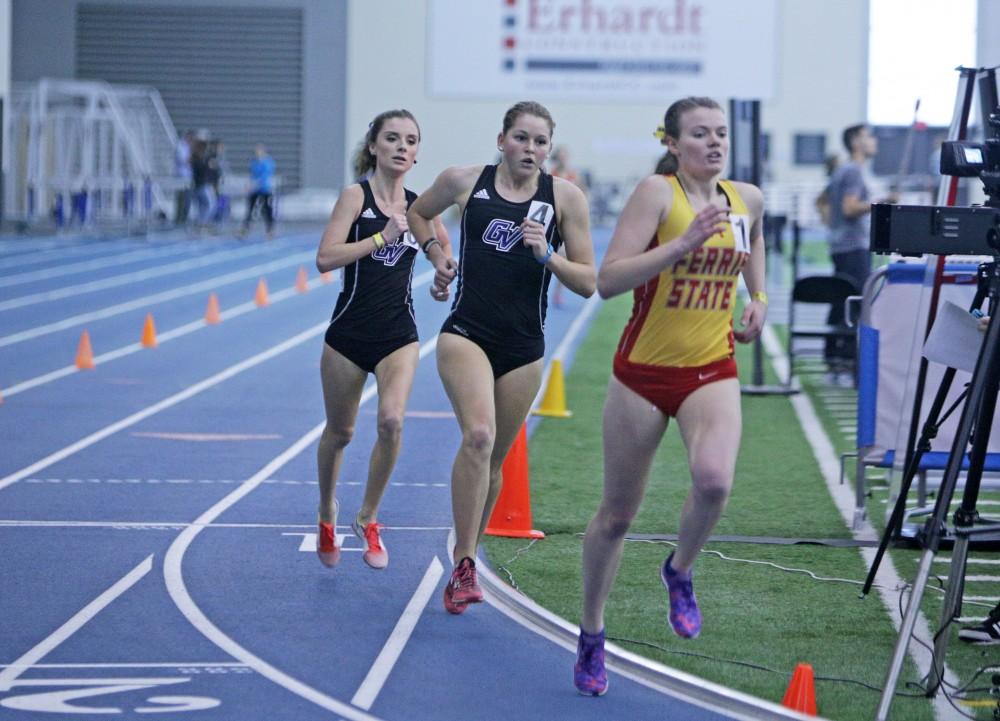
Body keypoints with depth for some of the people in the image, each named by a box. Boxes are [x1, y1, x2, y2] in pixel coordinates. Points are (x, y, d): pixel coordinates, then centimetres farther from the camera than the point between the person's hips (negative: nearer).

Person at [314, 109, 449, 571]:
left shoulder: (419, 207, 4)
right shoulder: (357, 196, -7)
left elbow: (444, 248, 21)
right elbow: (325, 259, -18)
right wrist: (382, 238, -23)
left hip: (399, 336, 2)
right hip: (349, 333, -2)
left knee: (392, 421, -20)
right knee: (339, 433, 11)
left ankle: (368, 519, -2)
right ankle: (327, 513, 39)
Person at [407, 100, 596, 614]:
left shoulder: (565, 197, -1)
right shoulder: (465, 181, 1)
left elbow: (588, 282, 0)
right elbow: (418, 213, 22)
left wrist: (547, 255, -16)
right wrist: (437, 254, 6)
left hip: (523, 348, 2)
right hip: (466, 333, -2)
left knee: (492, 460, 10)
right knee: (478, 434, -25)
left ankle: (465, 556, 31)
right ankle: (464, 566, -21)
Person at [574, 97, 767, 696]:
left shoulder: (747, 199, 3)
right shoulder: (658, 193, -13)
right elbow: (608, 279, -22)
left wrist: (759, 301, 10)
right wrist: (682, 243, -30)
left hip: (713, 372, 3)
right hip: (644, 372, -3)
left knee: (714, 479, -27)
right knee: (618, 514, 8)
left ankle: (680, 573, 4)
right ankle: (592, 635, 28)